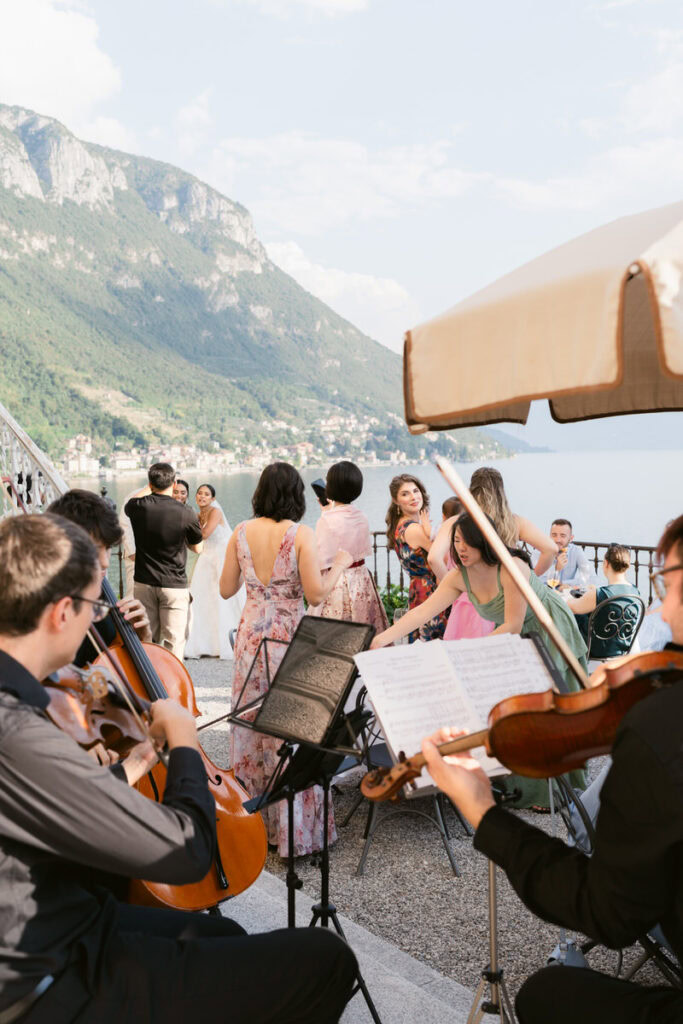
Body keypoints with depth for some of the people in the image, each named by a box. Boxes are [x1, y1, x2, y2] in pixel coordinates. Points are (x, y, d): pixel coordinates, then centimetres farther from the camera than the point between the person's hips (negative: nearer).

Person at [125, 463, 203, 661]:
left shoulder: (139, 507, -6)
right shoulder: (186, 514, -14)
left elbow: (128, 505, 22)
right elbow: (197, 548, 2)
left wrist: (150, 488, 27)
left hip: (144, 583, 3)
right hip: (174, 585, -3)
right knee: (174, 644, 2)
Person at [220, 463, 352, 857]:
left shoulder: (241, 533, 1)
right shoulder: (302, 535, -12)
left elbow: (227, 589, 7)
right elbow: (316, 594, -14)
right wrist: (340, 564, 1)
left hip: (251, 638, 5)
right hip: (289, 638, -4)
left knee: (250, 726, 15)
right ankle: (295, 830, 10)